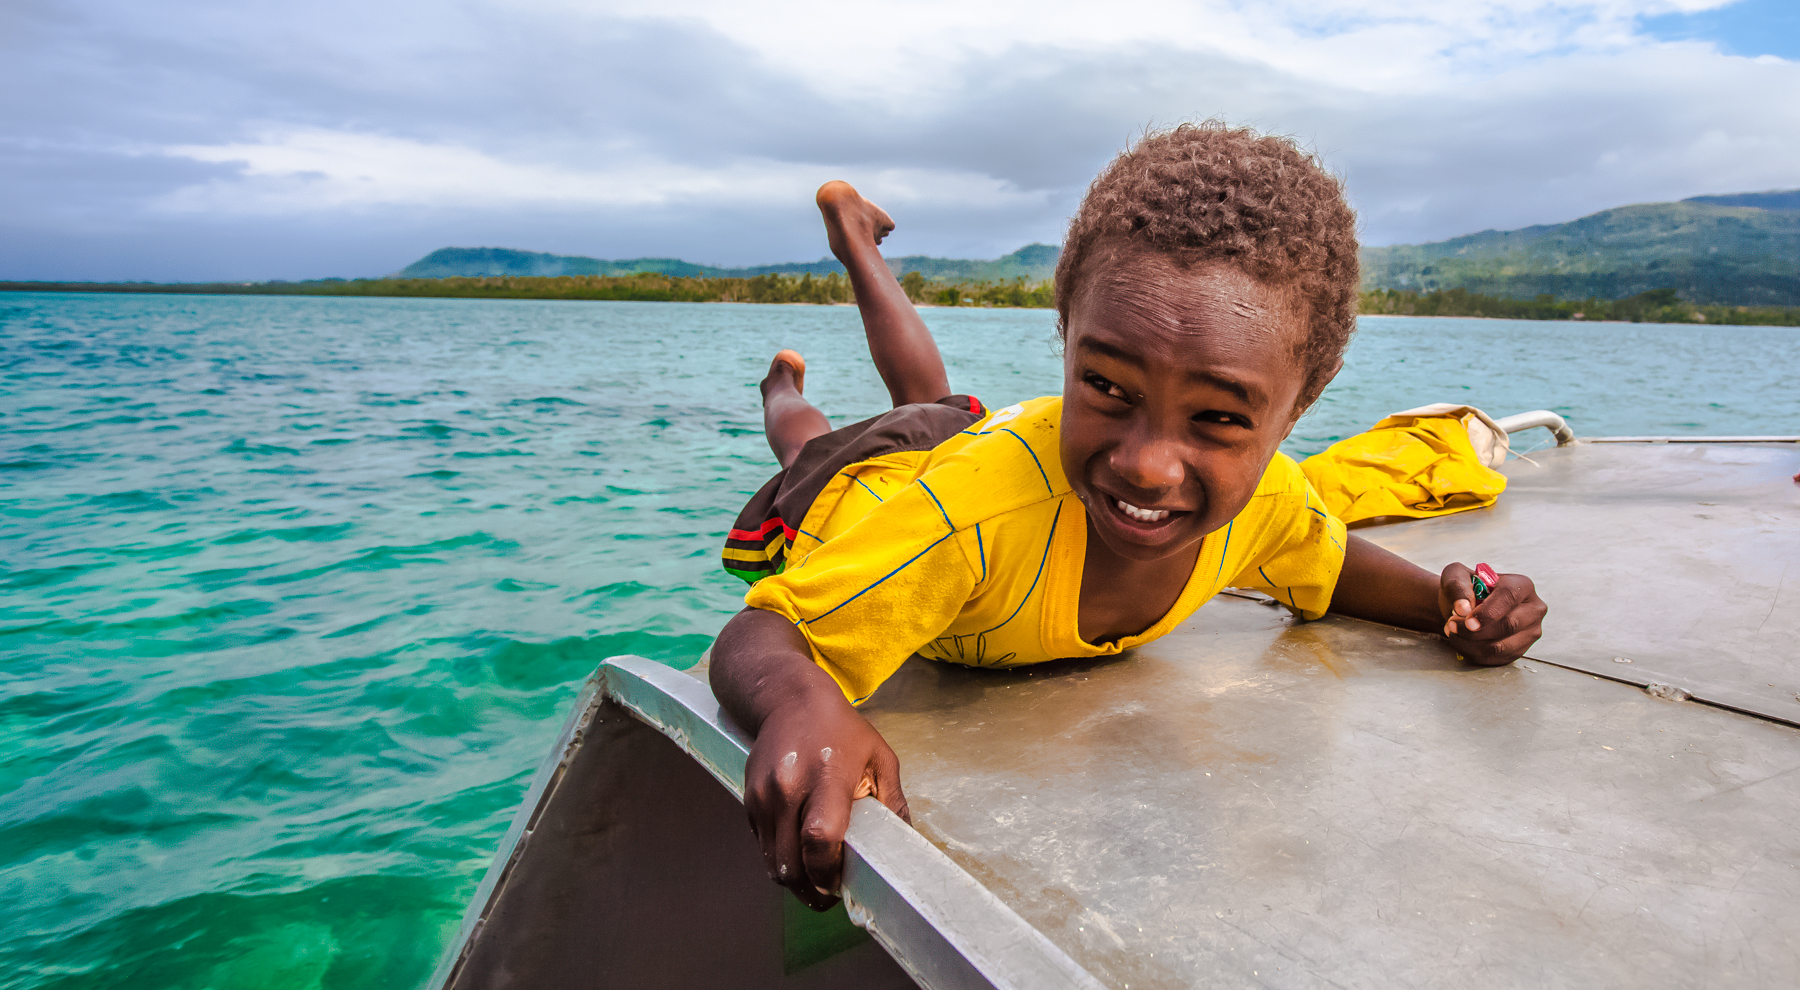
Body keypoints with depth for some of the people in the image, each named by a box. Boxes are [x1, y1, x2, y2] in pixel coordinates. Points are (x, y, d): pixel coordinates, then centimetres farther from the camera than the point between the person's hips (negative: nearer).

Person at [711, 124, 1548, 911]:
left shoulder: (1266, 498, -36)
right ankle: (784, 391, 66)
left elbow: (1330, 567, -11)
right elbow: (763, 635, -47)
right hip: (864, 488, -4)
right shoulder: (974, 508, -54)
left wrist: (1446, 603, -31)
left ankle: (858, 239, 60)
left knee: (933, 403, 40)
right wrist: (802, 703, -71)